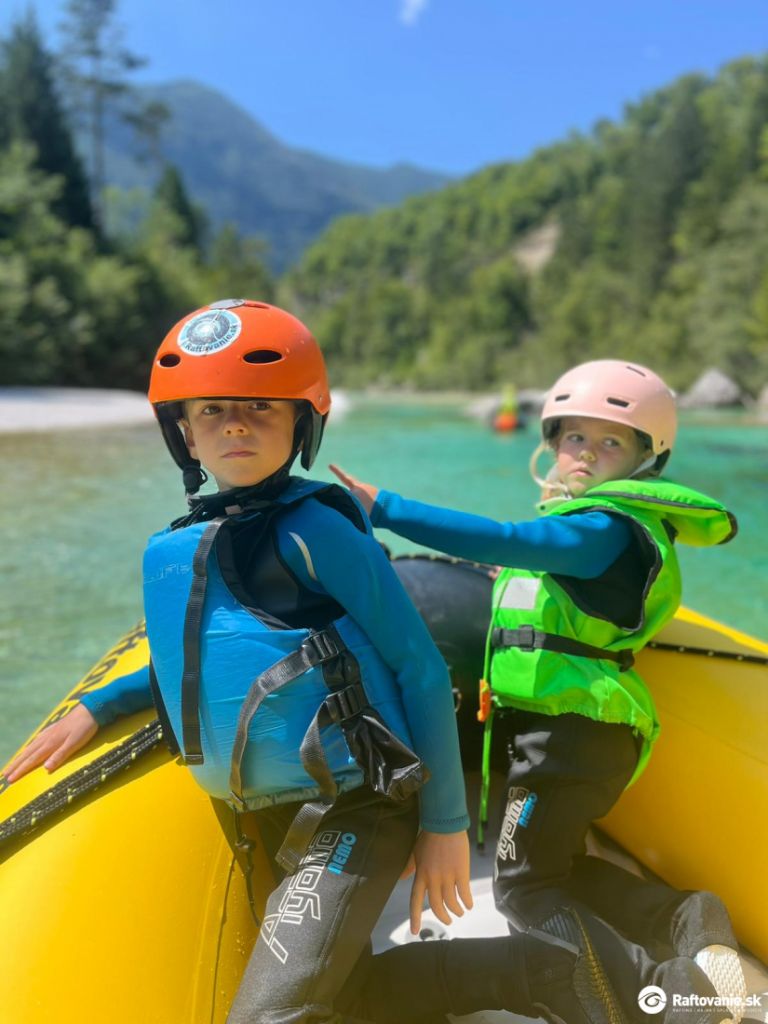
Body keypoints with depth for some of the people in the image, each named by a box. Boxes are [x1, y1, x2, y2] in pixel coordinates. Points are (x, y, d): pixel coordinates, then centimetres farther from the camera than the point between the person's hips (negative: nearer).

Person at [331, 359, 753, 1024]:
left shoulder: (610, 530, -17)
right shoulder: (600, 523, 14)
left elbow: (506, 542, -30)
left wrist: (384, 508, -31)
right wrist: (521, 575, 9)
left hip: (573, 732, -10)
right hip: (571, 729, 10)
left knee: (523, 888, -2)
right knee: (560, 866, 22)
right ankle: (688, 922, 9)